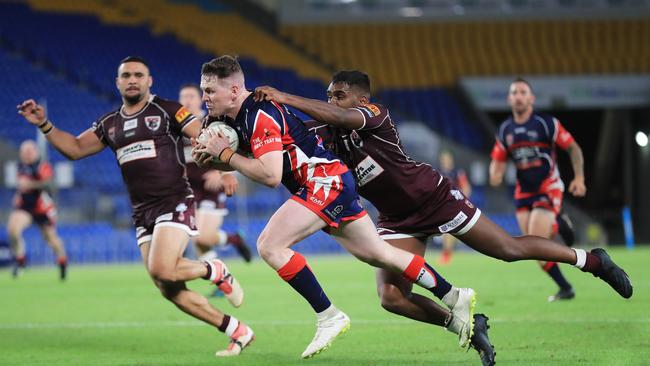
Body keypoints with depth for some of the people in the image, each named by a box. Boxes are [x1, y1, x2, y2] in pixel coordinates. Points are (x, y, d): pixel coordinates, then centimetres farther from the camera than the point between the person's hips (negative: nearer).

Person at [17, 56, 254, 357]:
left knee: (161, 270, -27)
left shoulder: (167, 111, -2)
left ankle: (216, 271, 3)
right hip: (143, 214, 6)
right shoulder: (110, 124, 16)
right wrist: (44, 125, 5)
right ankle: (238, 332, 8)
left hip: (175, 203, -6)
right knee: (170, 290, -2)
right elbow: (75, 149, 17)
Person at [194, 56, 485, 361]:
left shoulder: (260, 115, -22)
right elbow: (242, 159, 21)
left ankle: (329, 317, -14)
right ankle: (455, 299, 25)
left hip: (325, 180, -10)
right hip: (326, 184, 10)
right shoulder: (235, 116, 7)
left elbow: (270, 175, -28)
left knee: (269, 245, -19)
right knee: (378, 254, 16)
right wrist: (210, 156, 0)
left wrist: (226, 153, -19)